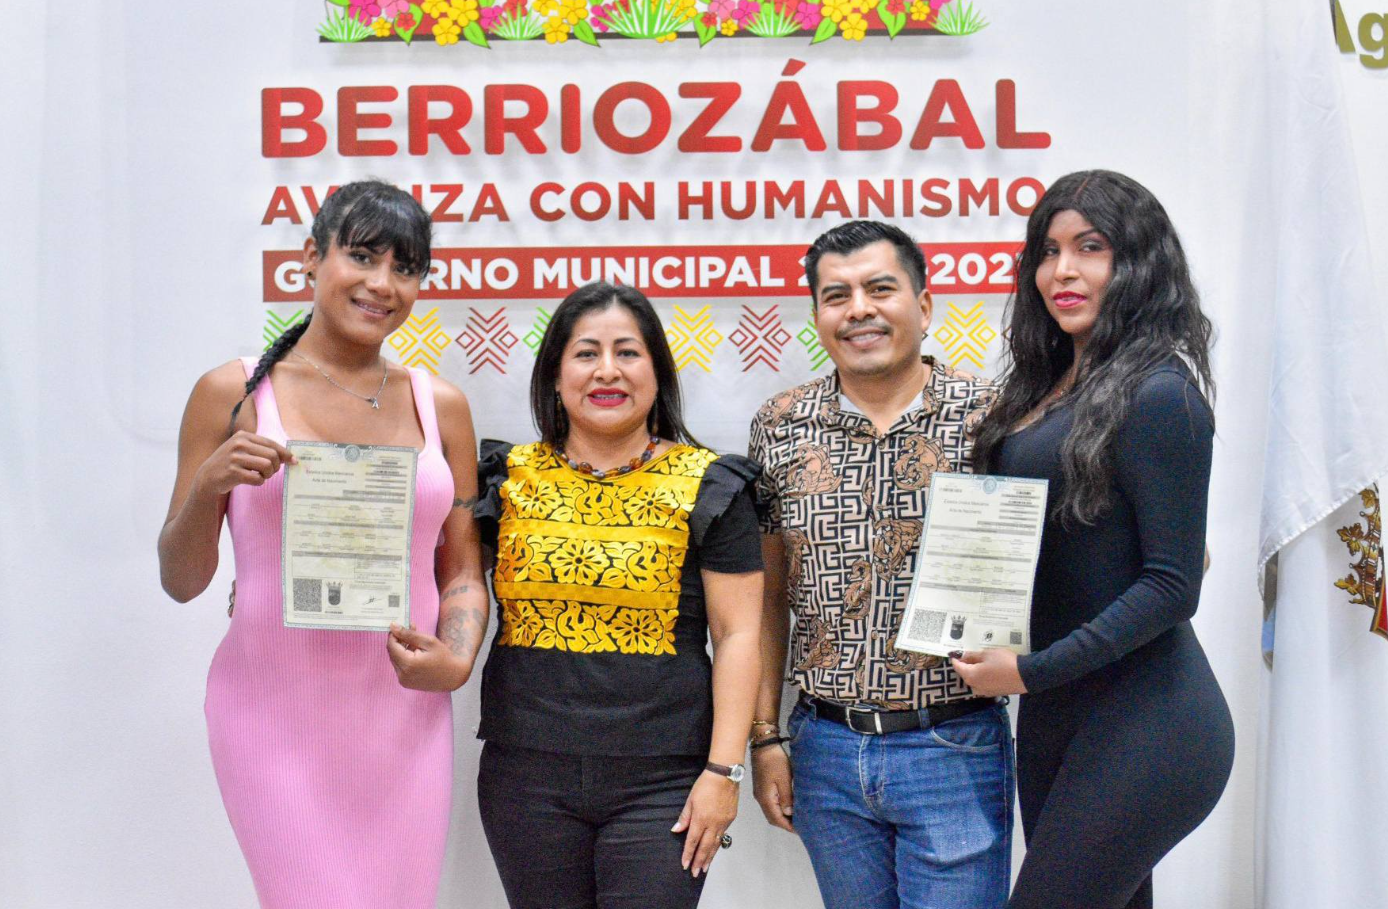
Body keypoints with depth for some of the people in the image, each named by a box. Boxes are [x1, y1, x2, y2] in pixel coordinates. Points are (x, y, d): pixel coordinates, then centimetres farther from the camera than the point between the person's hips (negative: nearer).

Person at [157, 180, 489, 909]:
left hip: (402, 711, 3)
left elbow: (462, 571, 11)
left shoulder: (439, 405, 7)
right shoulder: (234, 394, -1)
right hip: (276, 709, -3)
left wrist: (455, 661, -8)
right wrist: (206, 487, -15)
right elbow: (181, 581, 3)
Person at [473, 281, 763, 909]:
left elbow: (737, 634, -2)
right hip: (526, 777, 3)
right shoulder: (509, 478, 7)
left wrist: (723, 770, -7)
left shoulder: (705, 486, 0)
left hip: (661, 783, -2)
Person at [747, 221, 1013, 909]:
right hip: (826, 751, 3)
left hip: (954, 750, -3)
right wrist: (764, 738, 7)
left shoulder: (989, 419, -5)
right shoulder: (780, 429, 3)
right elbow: (768, 595, 8)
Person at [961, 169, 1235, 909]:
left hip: (1143, 729, -8)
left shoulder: (1157, 394, -14)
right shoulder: (1053, 385, 11)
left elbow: (1172, 585, -16)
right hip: (1056, 716, 8)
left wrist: (1031, 670, -16)